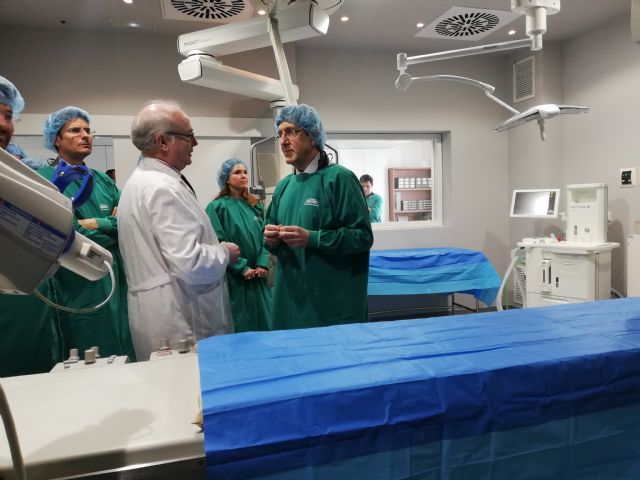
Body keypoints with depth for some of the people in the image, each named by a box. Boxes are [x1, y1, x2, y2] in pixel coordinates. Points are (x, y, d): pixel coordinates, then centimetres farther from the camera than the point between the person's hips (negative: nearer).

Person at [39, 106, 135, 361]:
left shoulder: (101, 179, 11)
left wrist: (94, 224, -11)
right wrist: (111, 225, -6)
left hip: (117, 281, 6)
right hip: (80, 288, -5)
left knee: (125, 354, 15)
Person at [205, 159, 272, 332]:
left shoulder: (255, 205, 10)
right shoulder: (217, 207, -7)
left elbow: (264, 237, 6)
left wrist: (263, 264, -8)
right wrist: (242, 268, -16)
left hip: (257, 277, 5)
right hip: (234, 278, -5)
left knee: (262, 321, 13)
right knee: (240, 326, 4)